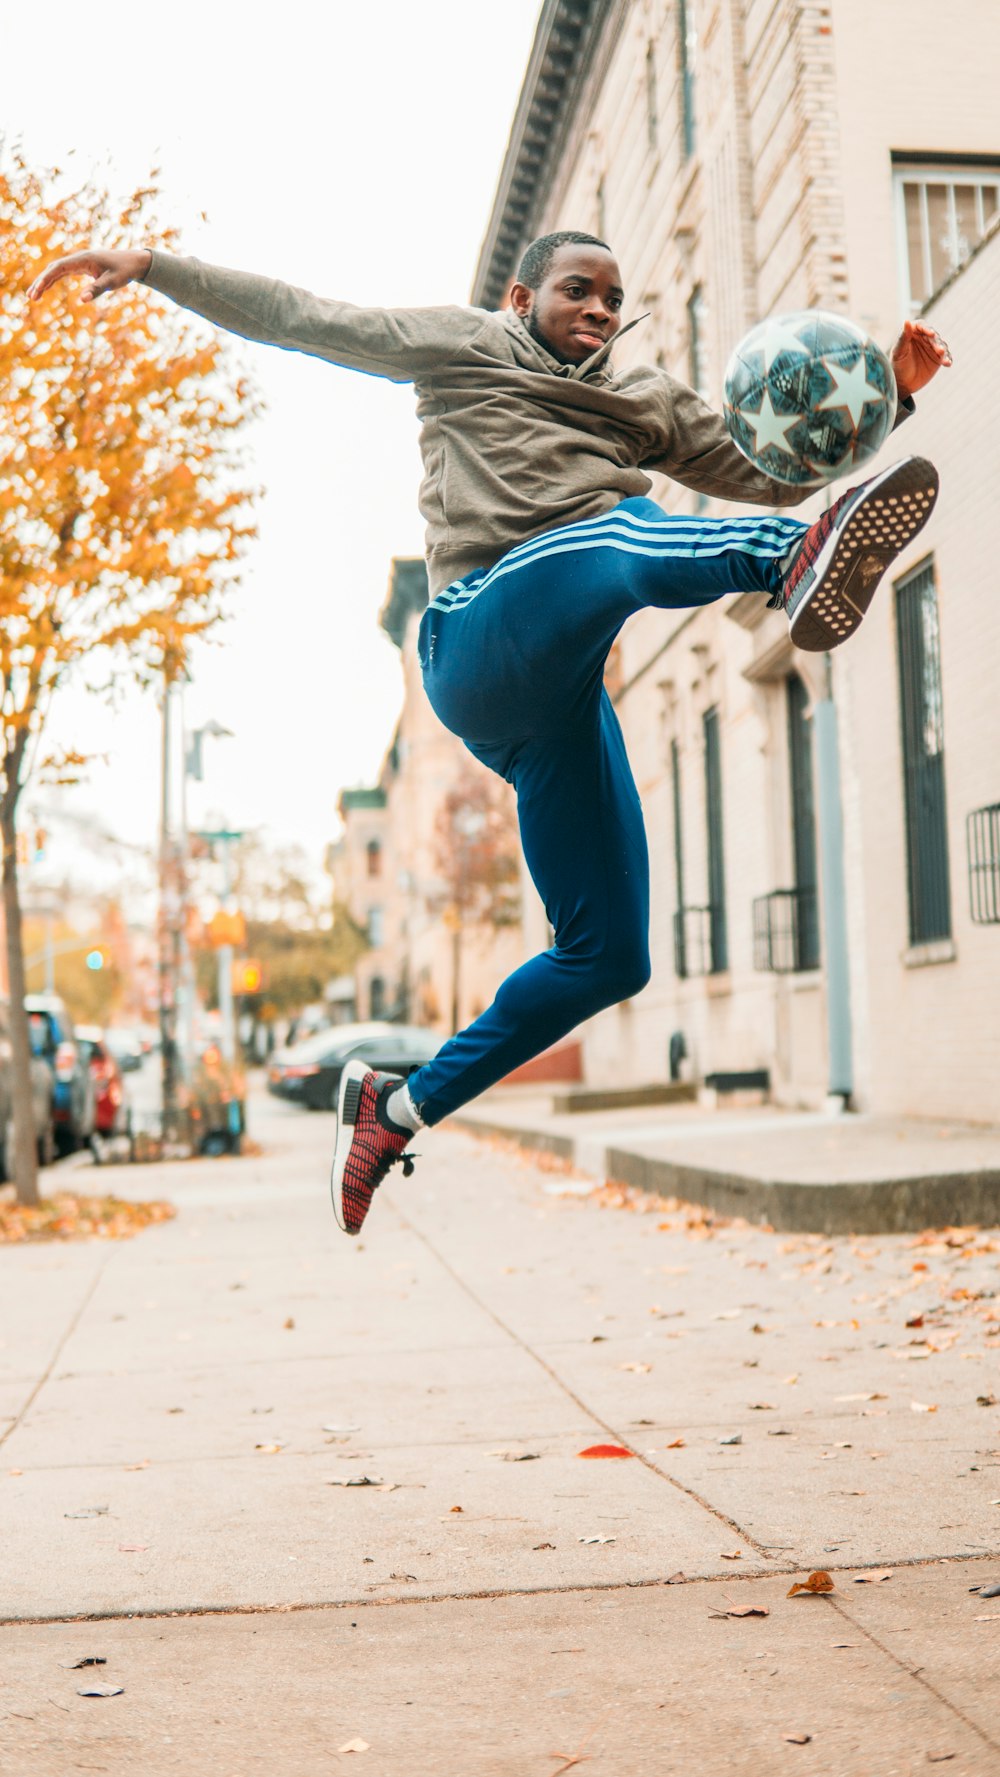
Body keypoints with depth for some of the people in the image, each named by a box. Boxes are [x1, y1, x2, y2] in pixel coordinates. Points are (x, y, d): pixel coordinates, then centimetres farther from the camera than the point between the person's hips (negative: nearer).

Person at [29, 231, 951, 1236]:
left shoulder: (648, 404, 31)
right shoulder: (464, 346, 20)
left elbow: (774, 475, 28)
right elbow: (296, 317, 19)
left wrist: (888, 396, 14)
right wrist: (149, 267, 13)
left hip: (556, 697, 6)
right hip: (489, 635, -6)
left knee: (608, 955, 1)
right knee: (624, 528, -34)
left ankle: (400, 1108, 12)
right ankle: (800, 563, -65)